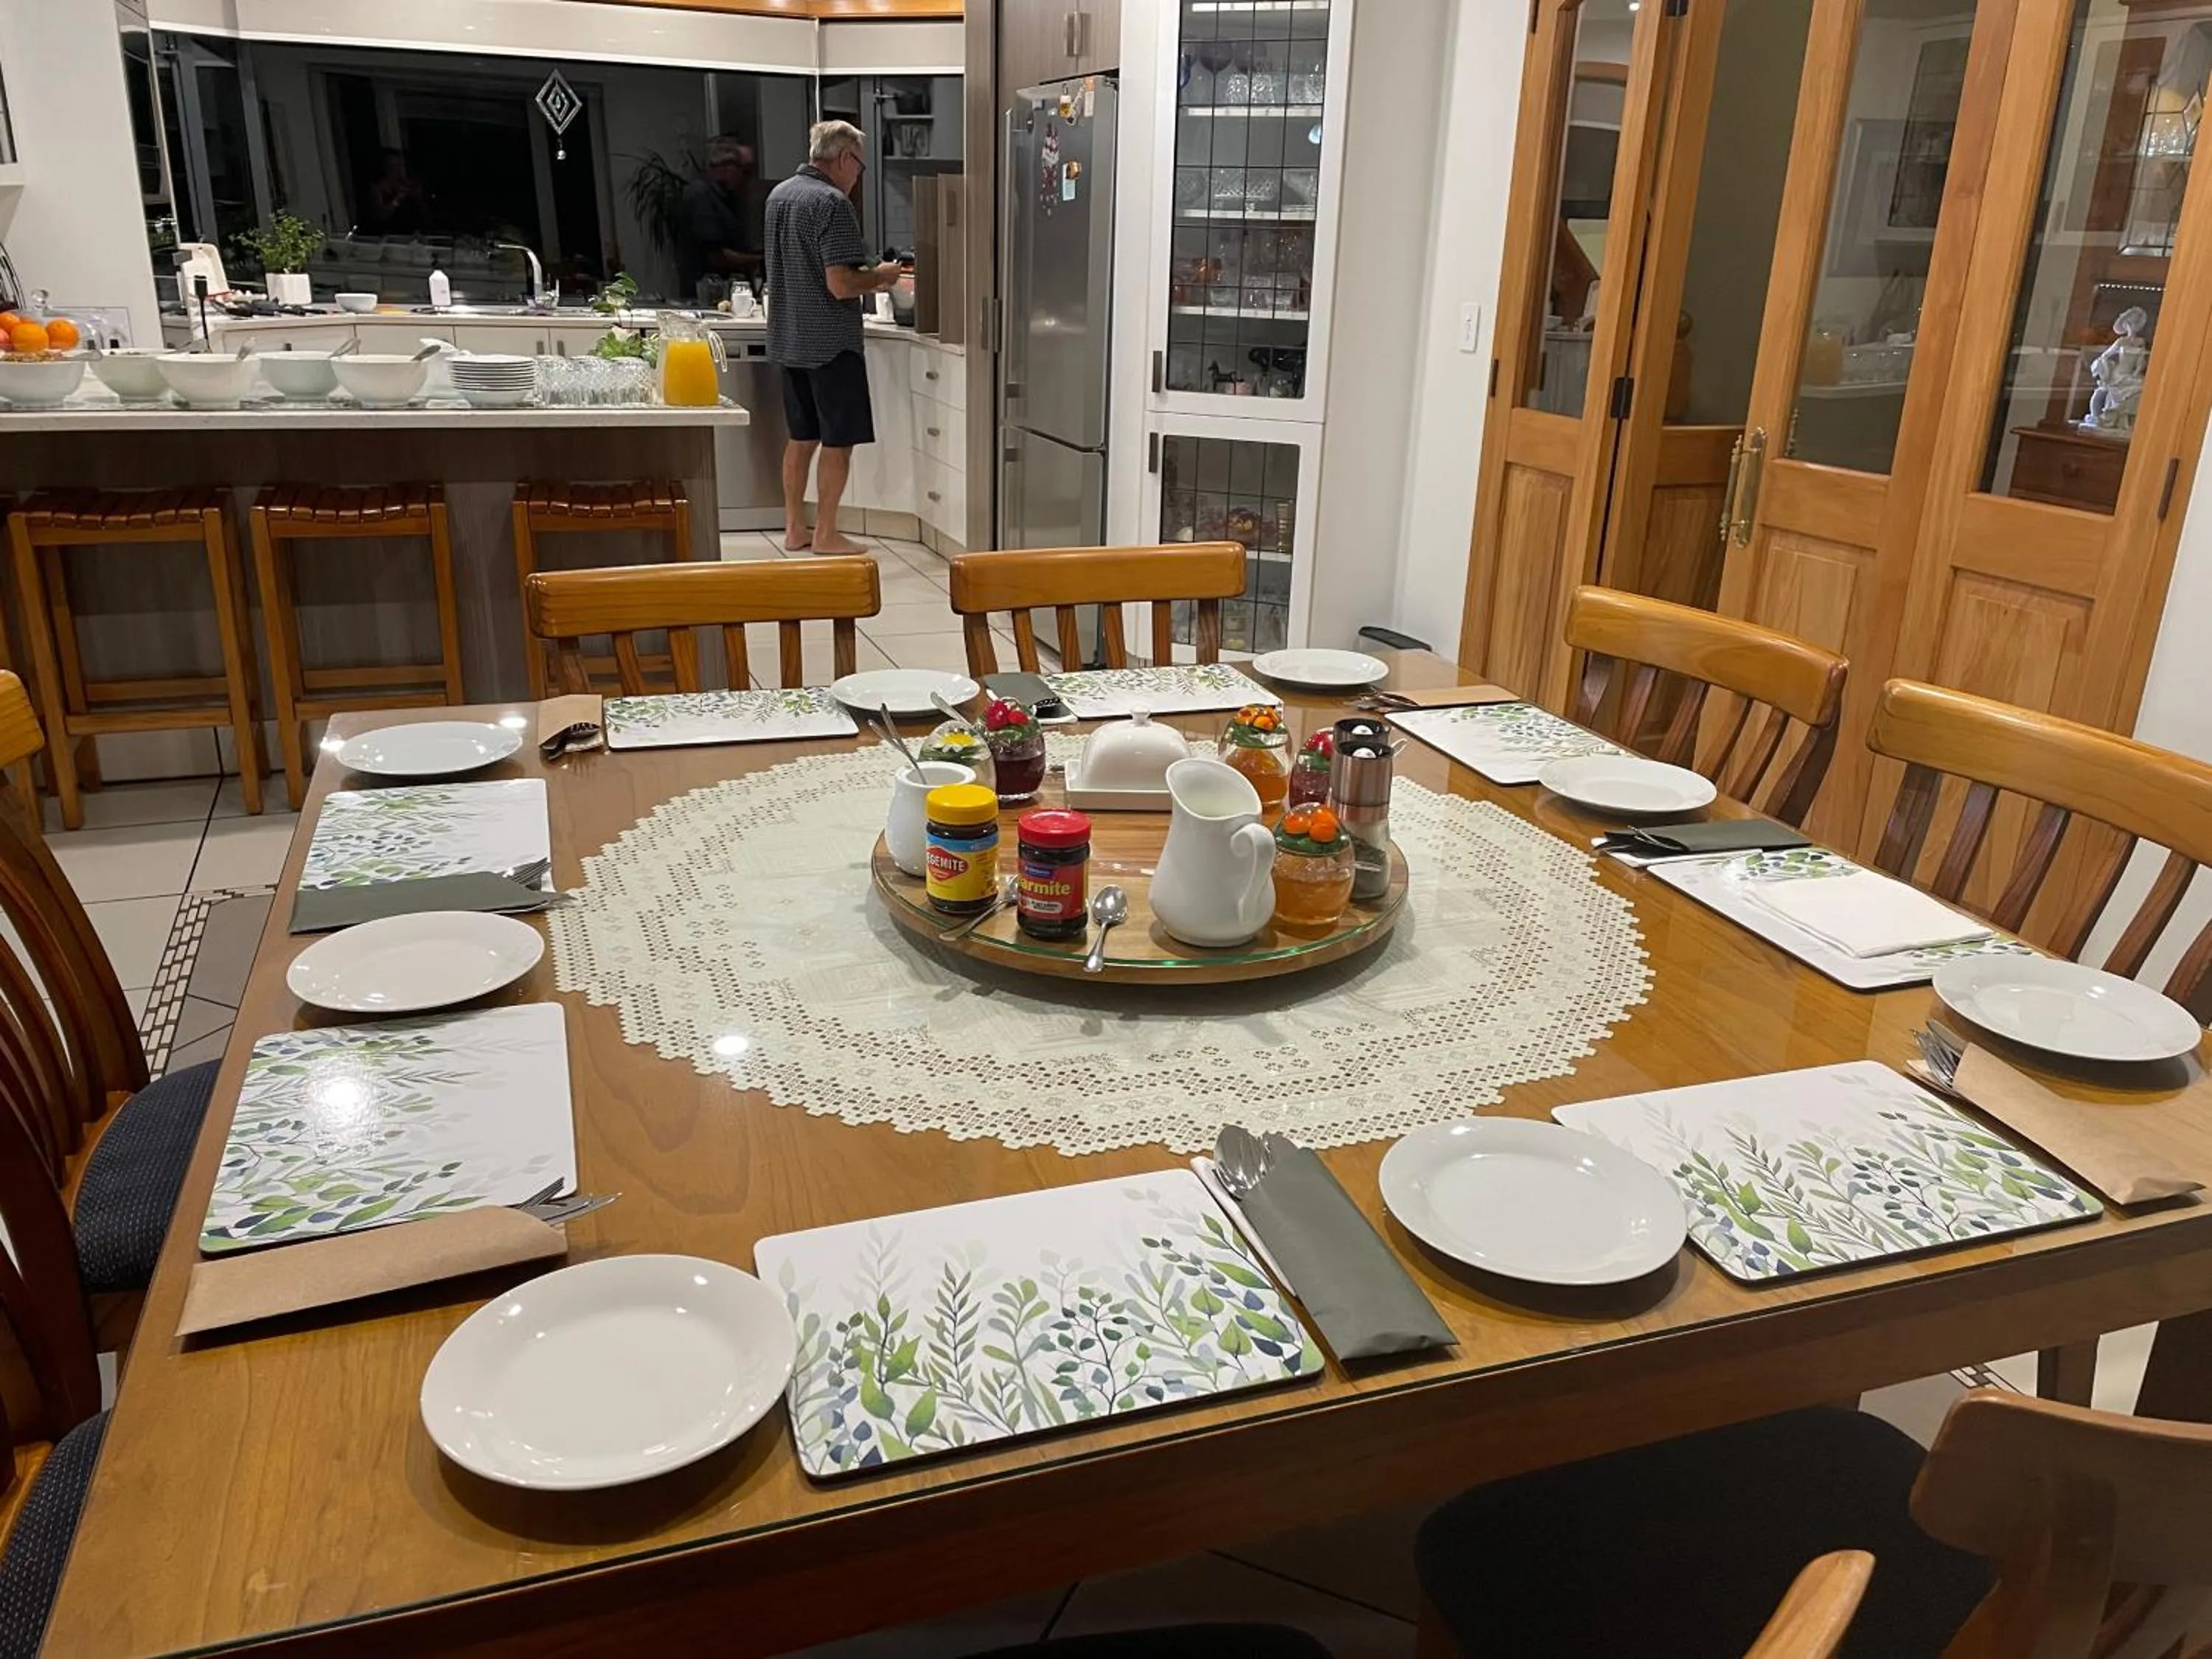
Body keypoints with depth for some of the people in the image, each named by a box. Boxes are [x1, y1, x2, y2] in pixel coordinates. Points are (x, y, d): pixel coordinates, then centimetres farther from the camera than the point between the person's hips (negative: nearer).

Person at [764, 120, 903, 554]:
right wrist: (880, 276, -4)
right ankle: (825, 535, 6)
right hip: (830, 342, -8)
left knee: (801, 437, 15)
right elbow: (840, 285, -23)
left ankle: (795, 529, 20)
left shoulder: (779, 195, 12)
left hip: (789, 339, 8)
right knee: (838, 441, 1)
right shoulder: (832, 203, -17)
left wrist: (866, 281, 19)